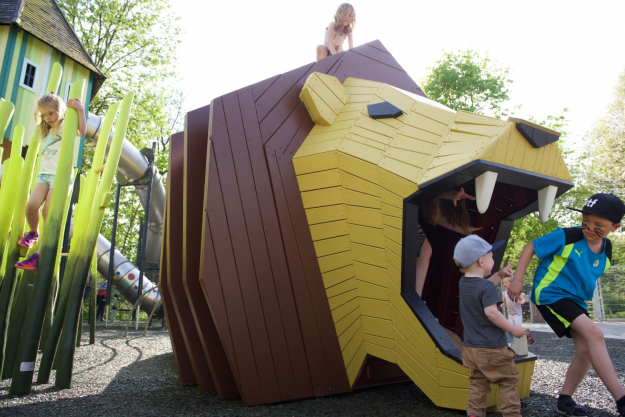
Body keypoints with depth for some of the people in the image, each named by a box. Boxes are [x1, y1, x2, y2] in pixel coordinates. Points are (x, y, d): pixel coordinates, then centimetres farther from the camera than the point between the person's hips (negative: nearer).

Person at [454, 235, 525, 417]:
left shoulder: (463, 283, 7)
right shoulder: (487, 287, -18)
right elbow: (491, 312, -27)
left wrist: (499, 275, 16)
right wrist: (513, 329, -16)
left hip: (470, 348, 7)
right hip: (491, 348, -7)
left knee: (477, 385, 13)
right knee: (508, 381, 10)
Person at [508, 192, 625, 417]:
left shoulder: (606, 249, 5)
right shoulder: (566, 237, -15)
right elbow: (531, 247, -10)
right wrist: (517, 280, -14)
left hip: (575, 300, 8)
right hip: (550, 293, -8)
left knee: (585, 350, 0)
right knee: (594, 334, -23)